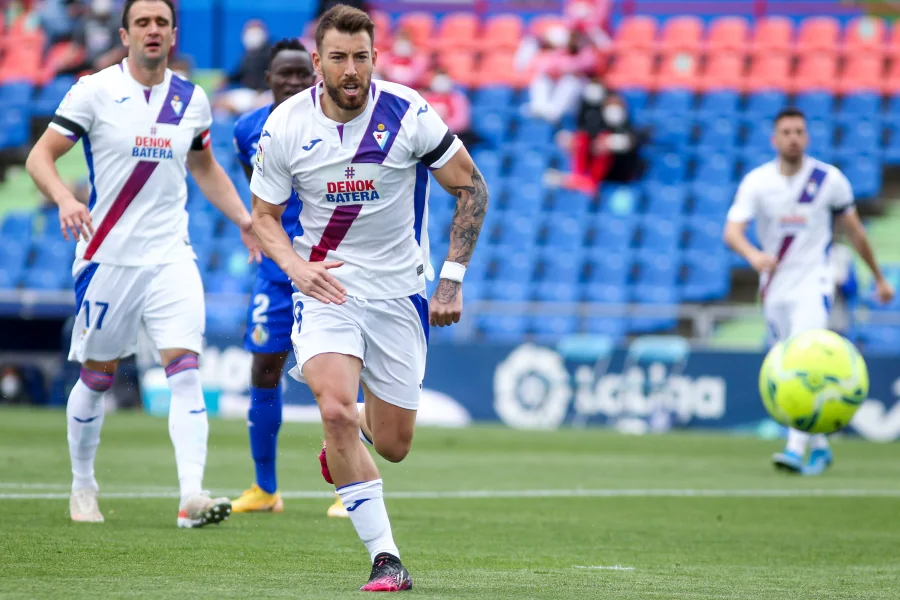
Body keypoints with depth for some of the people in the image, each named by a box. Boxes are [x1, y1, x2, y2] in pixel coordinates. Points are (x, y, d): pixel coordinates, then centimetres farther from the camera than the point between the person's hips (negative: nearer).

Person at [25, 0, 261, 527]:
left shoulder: (192, 99, 7)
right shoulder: (95, 91, -5)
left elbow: (206, 168, 23)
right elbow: (41, 156, -6)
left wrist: (244, 218, 11)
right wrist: (65, 199, -26)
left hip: (170, 256, 2)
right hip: (107, 255, -2)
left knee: (186, 369, -14)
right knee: (97, 377, 8)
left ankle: (192, 496, -22)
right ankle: (83, 487, 28)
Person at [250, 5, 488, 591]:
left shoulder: (408, 113, -13)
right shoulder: (285, 125, -8)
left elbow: (472, 187, -2)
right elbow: (264, 215, 5)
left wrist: (453, 278, -7)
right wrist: (296, 266, -15)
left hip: (398, 289, 1)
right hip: (324, 281, 0)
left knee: (392, 446, 6)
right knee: (337, 409, -25)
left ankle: (344, 439, 45)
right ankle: (386, 558, -16)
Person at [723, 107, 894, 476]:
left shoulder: (830, 180, -4)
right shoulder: (757, 182, -5)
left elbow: (854, 231, 9)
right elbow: (732, 231, -17)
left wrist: (879, 277, 16)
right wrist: (753, 255, -39)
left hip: (813, 286, -3)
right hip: (774, 290, 3)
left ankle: (796, 451, -30)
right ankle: (820, 446, 27)